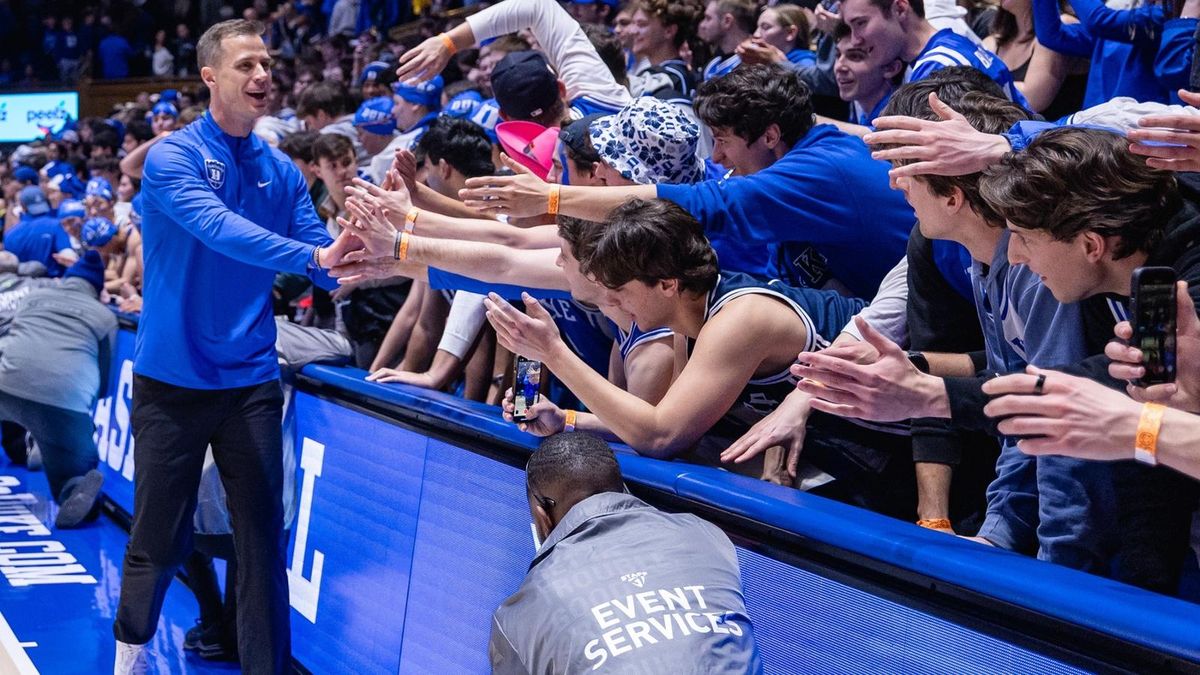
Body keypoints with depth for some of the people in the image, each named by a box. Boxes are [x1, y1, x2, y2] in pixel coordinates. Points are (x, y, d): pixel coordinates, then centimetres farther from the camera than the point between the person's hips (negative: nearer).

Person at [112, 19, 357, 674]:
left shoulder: (281, 172, 6)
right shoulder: (171, 156, -9)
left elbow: (323, 263, 1)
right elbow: (217, 227, -26)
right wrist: (314, 255, -38)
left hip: (251, 382, 3)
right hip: (172, 380, -3)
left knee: (262, 538, 2)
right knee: (159, 537, 7)